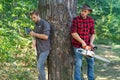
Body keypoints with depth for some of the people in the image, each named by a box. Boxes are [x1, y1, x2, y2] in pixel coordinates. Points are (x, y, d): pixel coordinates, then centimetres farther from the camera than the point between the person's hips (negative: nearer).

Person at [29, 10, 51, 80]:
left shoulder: (45, 24, -12)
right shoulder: (36, 25, 14)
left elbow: (46, 36, -21)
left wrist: (34, 34, -14)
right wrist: (34, 41, -1)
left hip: (44, 49, -8)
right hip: (39, 49, 8)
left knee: (40, 66, -12)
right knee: (41, 67, 10)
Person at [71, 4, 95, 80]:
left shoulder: (91, 20, 0)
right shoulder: (76, 19, -12)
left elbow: (92, 33, 3)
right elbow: (73, 33, -16)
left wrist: (91, 42, -14)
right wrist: (82, 42, -18)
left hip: (87, 44, 5)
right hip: (78, 45, -4)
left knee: (91, 62, 12)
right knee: (78, 63, -3)